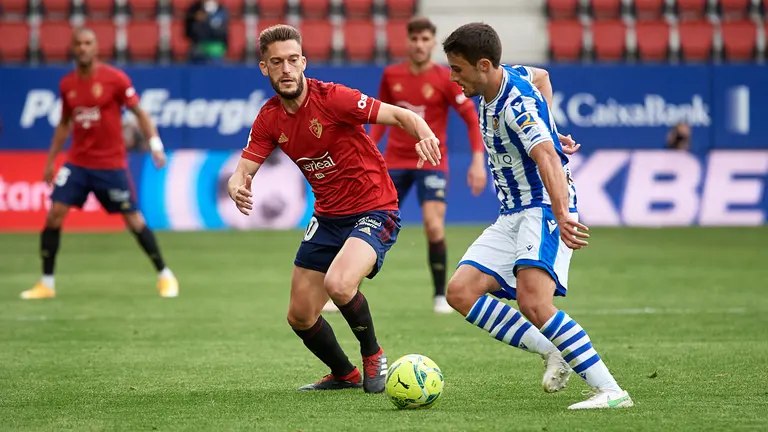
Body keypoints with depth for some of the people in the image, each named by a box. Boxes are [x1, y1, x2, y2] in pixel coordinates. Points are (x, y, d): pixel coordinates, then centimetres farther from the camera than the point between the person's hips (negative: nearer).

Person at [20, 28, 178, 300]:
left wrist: (155, 145, -15)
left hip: (111, 164, -4)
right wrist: (50, 160, 16)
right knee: (54, 214, -8)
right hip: (77, 163, 4)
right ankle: (46, 284, 2)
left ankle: (165, 275, 17)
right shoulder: (67, 84, 4)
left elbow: (139, 113, -4)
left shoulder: (115, 79, -9)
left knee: (134, 220, 0)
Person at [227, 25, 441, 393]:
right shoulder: (269, 119, -1)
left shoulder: (331, 98, -19)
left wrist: (424, 134, -42)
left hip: (374, 211, -7)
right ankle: (343, 374, 37)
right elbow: (242, 171, -1)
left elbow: (401, 115, -20)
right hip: (327, 217, 7)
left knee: (338, 283, -32)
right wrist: (237, 188, -26)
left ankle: (373, 355, -4)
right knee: (300, 317, 9)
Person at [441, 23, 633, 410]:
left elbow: (547, 157, -38)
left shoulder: (517, 105, -21)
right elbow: (541, 76, 32)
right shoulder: (509, 76, 8)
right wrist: (546, 127, 25)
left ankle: (610, 391, -26)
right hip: (513, 216, 10)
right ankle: (553, 353, -2)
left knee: (533, 302, -29)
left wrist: (561, 214, -52)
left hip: (544, 209, -10)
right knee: (461, 291, -6)